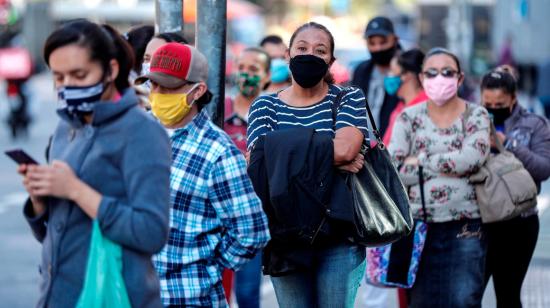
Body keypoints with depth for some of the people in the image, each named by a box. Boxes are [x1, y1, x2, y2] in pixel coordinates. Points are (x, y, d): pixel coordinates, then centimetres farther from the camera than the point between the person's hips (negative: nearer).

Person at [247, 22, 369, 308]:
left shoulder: (349, 99, 5)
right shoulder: (265, 105, 8)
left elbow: (346, 147, -16)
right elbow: (257, 159, -11)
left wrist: (285, 146, -9)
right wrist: (330, 156, -16)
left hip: (338, 236, -2)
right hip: (285, 237, 2)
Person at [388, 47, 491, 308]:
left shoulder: (476, 116, 3)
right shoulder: (409, 117, 5)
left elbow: (474, 157, -16)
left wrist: (421, 161, -9)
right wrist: (448, 166, -11)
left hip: (465, 228, -1)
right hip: (419, 227, 1)